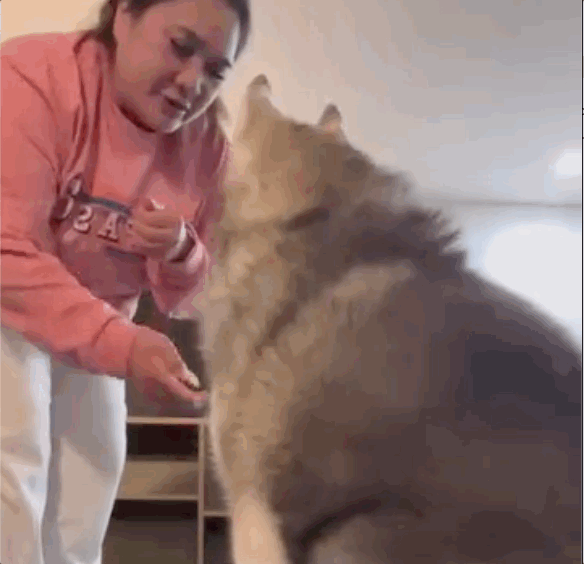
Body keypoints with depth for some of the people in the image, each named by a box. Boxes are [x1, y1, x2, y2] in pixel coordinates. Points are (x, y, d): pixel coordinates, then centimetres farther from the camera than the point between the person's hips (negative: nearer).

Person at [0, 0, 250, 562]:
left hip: (91, 327, 6)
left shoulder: (207, 142, -11)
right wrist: (119, 345, -43)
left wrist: (180, 253, -27)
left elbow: (189, 298, -4)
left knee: (94, 461, 7)